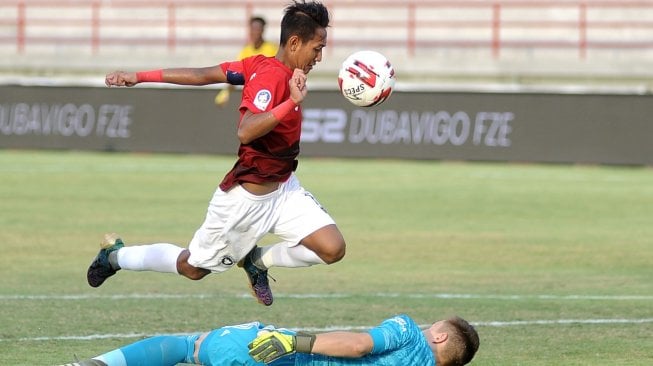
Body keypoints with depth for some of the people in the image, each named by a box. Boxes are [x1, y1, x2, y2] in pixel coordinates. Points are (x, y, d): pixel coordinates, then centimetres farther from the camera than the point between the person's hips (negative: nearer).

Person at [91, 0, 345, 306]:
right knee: (193, 267, 13)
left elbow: (200, 75, -3)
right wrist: (293, 102, -47)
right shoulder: (270, 75, -26)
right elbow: (245, 131, -40)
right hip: (246, 198, -8)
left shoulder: (261, 65, -1)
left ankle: (256, 260, 16)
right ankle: (115, 255, 37)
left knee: (332, 249, -9)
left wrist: (140, 77, -5)